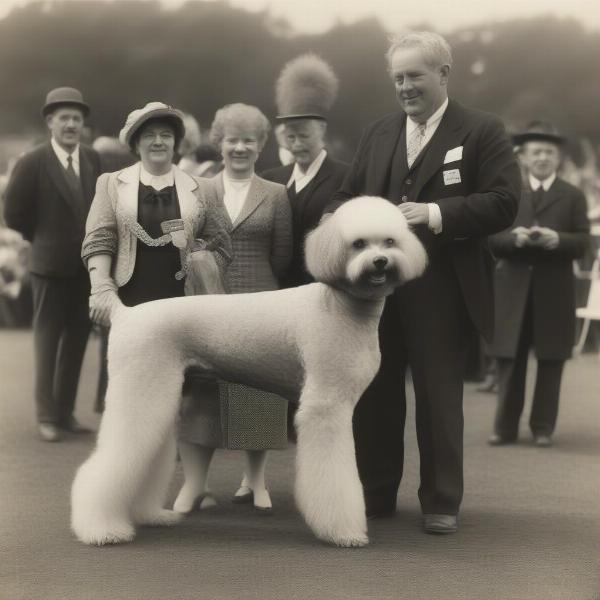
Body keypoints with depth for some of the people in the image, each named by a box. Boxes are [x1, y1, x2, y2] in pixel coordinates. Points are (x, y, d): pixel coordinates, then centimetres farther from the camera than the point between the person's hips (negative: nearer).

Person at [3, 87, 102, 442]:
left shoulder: (94, 160, 1)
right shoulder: (32, 164, -8)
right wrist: (47, 239, 4)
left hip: (88, 265, 4)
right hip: (51, 265, -4)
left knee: (77, 340, 10)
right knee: (48, 340, 5)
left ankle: (66, 411, 21)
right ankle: (47, 416, 13)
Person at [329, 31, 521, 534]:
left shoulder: (482, 132, -2)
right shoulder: (378, 134, 14)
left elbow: (503, 203, -12)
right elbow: (347, 196, 16)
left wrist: (435, 214, -21)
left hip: (440, 290, -5)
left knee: (439, 397, 3)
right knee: (375, 393, 10)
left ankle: (441, 502, 13)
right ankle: (374, 493, 21)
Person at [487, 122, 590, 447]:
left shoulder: (573, 196, 6)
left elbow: (583, 242, -2)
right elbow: (490, 238, 3)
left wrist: (558, 239, -22)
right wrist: (513, 237, -17)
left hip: (554, 291, -1)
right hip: (513, 289, 1)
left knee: (550, 362, 2)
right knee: (510, 361, 4)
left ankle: (543, 428, 10)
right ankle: (505, 427, 11)